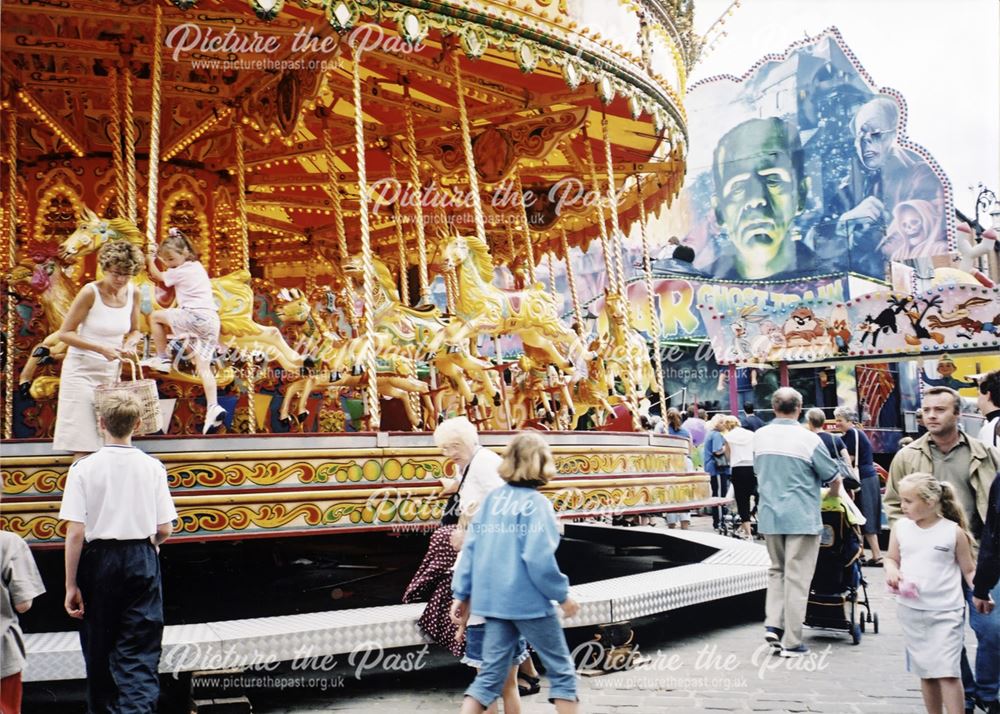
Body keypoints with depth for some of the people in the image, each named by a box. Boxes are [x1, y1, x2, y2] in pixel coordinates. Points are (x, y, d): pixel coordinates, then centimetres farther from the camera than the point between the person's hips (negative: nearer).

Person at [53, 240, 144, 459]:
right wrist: (100, 348, -23)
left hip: (111, 370, 5)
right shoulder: (90, 292, -15)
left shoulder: (134, 293, 0)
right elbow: (64, 333, -12)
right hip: (82, 370, -5)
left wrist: (130, 343, -10)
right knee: (82, 443, -6)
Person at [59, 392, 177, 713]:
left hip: (99, 560, 0)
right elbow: (165, 530, -2)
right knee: (140, 654, 2)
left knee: (99, 652, 17)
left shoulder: (84, 467, -7)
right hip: (142, 560, 0)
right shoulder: (152, 467, -3)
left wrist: (71, 584, -4)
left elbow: (75, 533, -10)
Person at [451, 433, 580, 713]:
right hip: (529, 601, -5)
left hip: (493, 599, 6)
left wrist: (462, 593, 10)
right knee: (561, 669, 11)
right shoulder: (536, 503, -11)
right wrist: (563, 596, -7)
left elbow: (470, 548, 4)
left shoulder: (492, 498, 5)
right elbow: (539, 558, -19)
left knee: (490, 675, 11)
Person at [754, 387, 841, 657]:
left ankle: (773, 624, 7)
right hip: (801, 518, -4)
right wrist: (834, 495, 19)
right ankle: (791, 642, 6)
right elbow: (833, 478, -2)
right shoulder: (808, 439, -12)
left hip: (768, 516, 4)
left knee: (776, 570, 21)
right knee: (797, 577, 2)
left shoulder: (760, 436, 1)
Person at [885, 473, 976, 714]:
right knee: (925, 671, 13)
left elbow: (969, 570, 1)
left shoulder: (954, 532, -7)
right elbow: (892, 559, 13)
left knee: (948, 672, -9)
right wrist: (891, 571, -9)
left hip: (946, 613, -4)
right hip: (911, 611, 4)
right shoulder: (900, 527, 2)